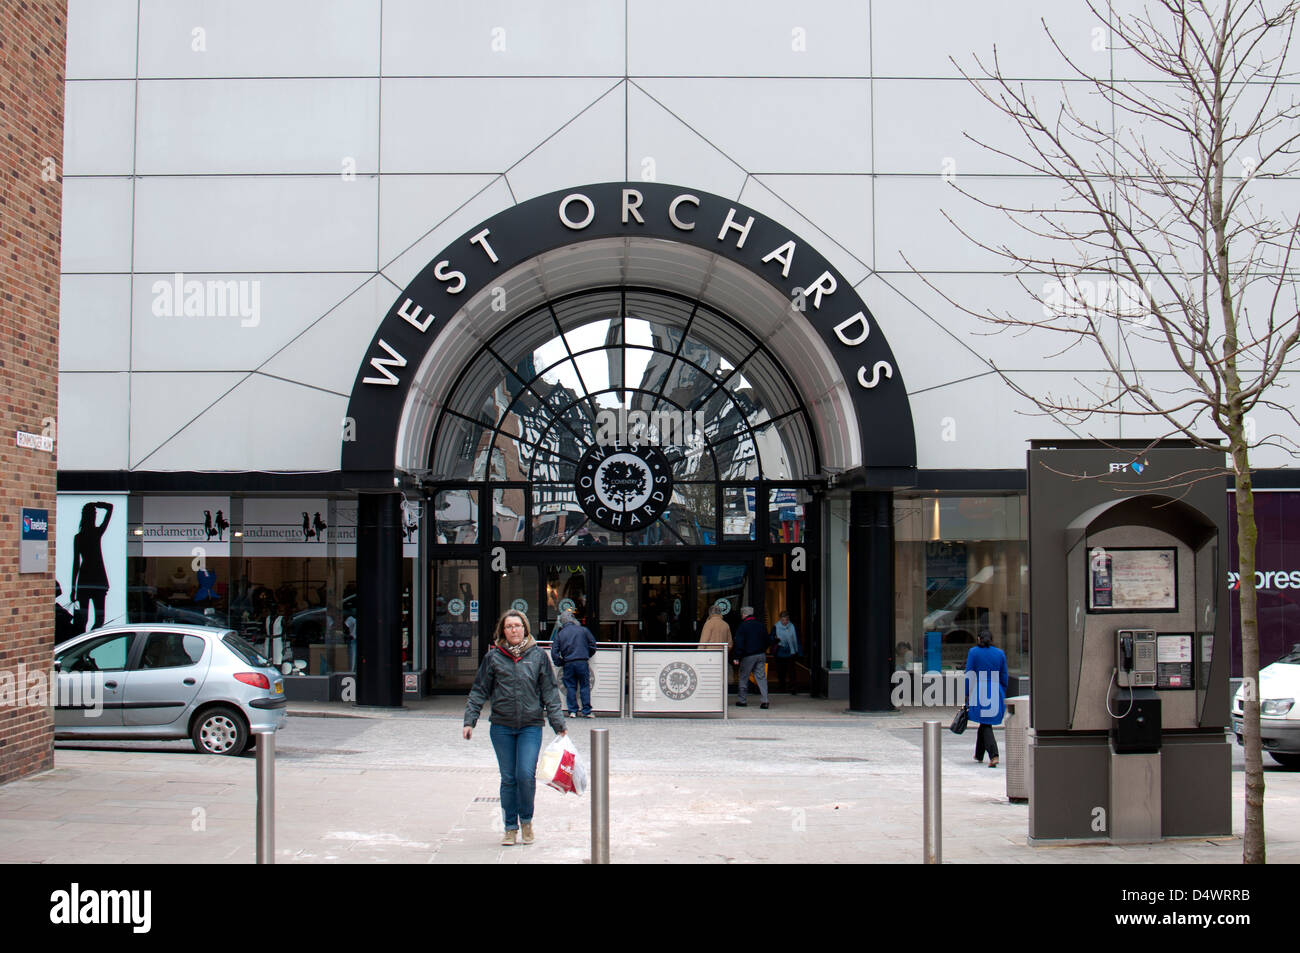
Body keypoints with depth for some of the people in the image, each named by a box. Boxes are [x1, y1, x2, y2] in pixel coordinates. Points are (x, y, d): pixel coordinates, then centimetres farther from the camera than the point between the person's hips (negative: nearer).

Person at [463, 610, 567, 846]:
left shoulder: (538, 656, 3)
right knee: (508, 779, 5)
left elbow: (550, 692, 6)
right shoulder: (493, 656, 4)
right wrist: (470, 720, 1)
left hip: (531, 726, -1)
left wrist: (558, 725, 3)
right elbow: (479, 691, 8)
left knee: (526, 775, -11)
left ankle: (526, 820, 13)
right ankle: (510, 827, 18)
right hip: (501, 727, 1)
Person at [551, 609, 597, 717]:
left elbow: (554, 651, 1)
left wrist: (560, 662, 11)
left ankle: (572, 711, 6)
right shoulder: (583, 630, 2)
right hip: (582, 662, -1)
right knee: (585, 686, 5)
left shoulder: (560, 634, 5)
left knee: (570, 687, 8)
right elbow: (592, 645, 6)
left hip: (568, 664, 1)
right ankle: (586, 711, 3)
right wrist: (587, 656, 21)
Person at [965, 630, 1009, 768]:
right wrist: (1002, 696, 17)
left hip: (979, 693, -3)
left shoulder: (973, 652, -3)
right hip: (995, 693, 3)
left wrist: (966, 695, 0)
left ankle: (994, 755, -18)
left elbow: (969, 675, -5)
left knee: (986, 725, 0)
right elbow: (1004, 677, 9)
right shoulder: (1000, 653, 6)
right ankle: (979, 754, 27)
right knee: (984, 723, 18)